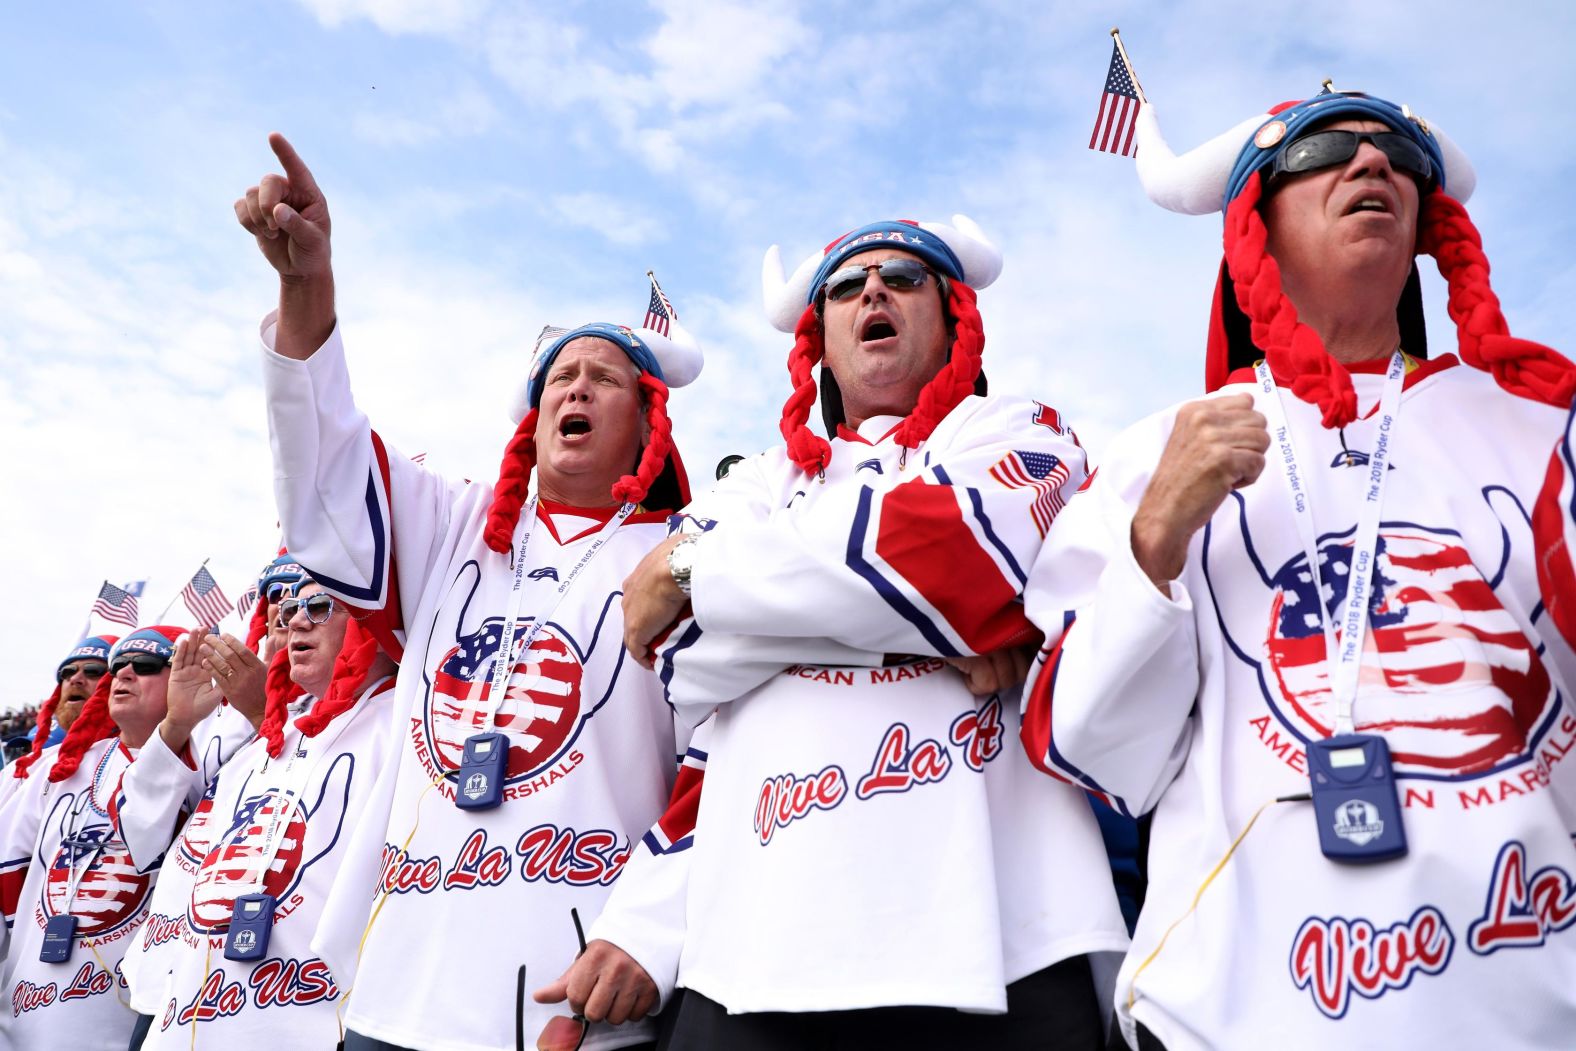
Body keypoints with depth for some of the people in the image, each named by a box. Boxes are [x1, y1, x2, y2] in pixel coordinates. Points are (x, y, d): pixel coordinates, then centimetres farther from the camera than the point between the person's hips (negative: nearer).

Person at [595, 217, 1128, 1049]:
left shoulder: (1014, 433, 7)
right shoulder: (761, 484, 17)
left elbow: (967, 550, -15)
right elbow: (689, 655, 3)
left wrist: (691, 569, -4)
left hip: (984, 943, -2)